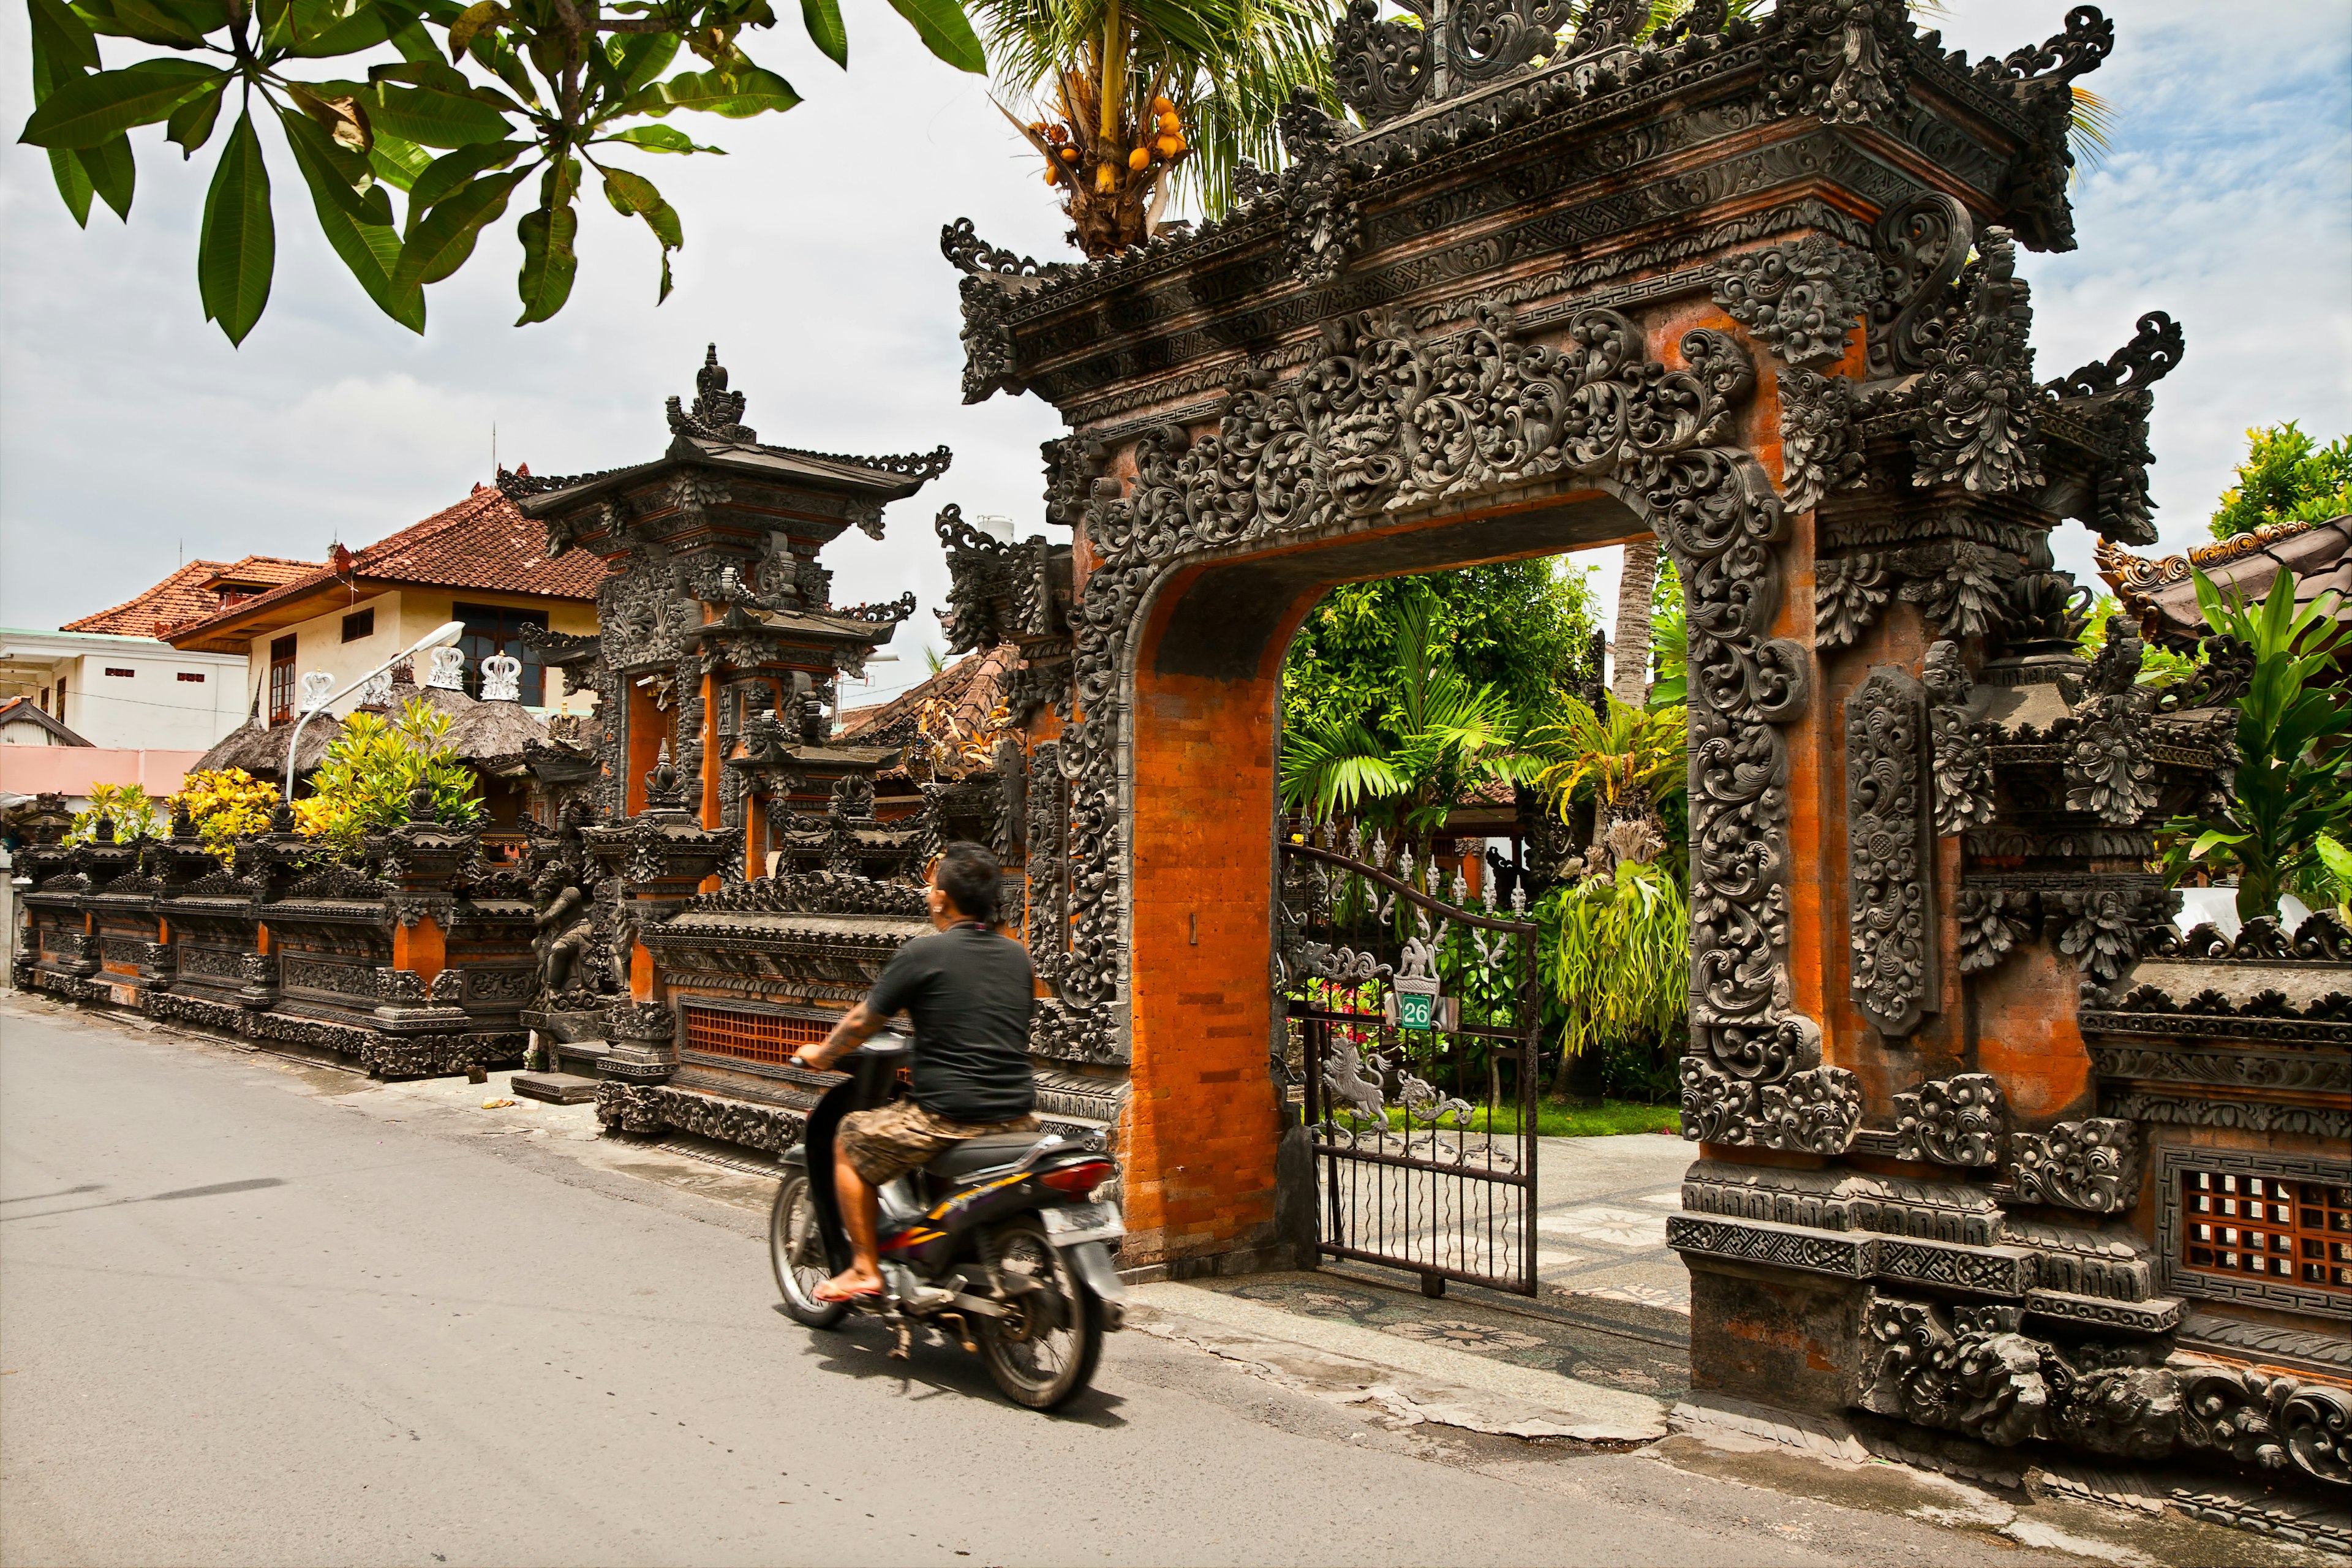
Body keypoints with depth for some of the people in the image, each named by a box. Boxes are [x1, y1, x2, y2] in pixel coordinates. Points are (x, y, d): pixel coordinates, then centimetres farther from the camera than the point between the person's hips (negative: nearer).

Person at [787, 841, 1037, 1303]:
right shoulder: (1018, 956, 8)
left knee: (850, 1141, 16)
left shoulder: (923, 953, -8)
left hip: (947, 1115, -6)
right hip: (1017, 1117, 6)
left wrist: (820, 1054, 22)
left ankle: (866, 1269, 16)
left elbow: (862, 1022, 2)